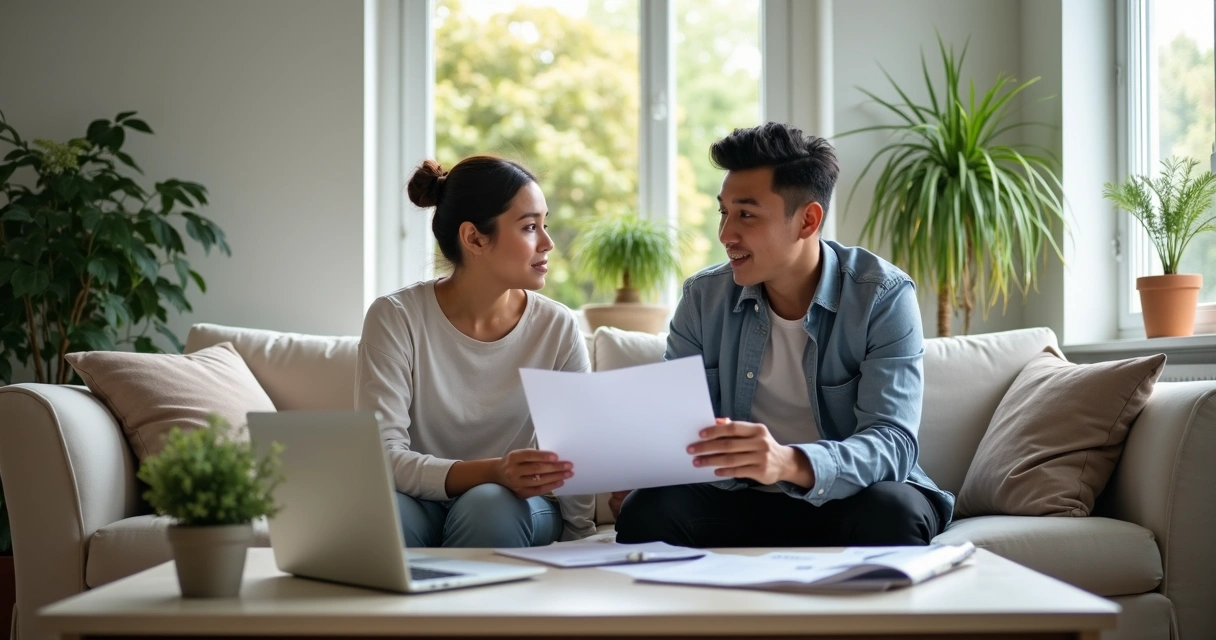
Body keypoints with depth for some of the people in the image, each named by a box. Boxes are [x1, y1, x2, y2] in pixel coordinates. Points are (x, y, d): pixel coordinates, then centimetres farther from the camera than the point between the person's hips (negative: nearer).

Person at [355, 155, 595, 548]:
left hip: (518, 505, 2)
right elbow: (382, 456, -20)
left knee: (489, 506, -34)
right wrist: (492, 472, -34)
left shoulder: (558, 329, -5)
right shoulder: (396, 318, -11)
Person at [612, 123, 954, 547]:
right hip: (739, 504, 1)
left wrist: (792, 464, -44)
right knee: (646, 510, -29)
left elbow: (891, 443, -23)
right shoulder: (703, 298, 1)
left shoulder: (884, 298, -12)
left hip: (850, 500, 0)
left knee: (891, 510, -35)